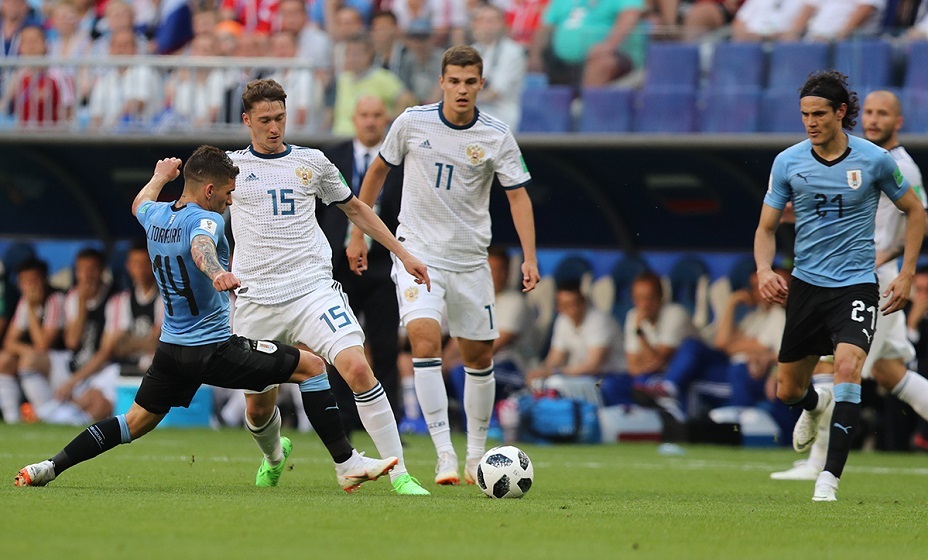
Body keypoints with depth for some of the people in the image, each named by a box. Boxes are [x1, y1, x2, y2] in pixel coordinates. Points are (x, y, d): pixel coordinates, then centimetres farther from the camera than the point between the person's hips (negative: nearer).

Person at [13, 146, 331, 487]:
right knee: (312, 367, -2)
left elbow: (139, 205, 34)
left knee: (136, 422, 17)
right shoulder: (205, 219, -16)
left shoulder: (156, 216, 8)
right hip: (215, 350, -8)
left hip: (171, 347, 8)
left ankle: (49, 468, 8)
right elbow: (201, 246, -41)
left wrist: (160, 177, 53)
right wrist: (216, 273, -62)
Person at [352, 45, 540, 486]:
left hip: (470, 259, 2)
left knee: (479, 355, 9)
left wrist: (529, 258, -17)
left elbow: (518, 196, -4)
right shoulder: (412, 123, -5)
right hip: (417, 251, -2)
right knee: (425, 339, -22)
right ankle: (444, 456, -23)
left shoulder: (497, 137, -6)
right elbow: (378, 171, 9)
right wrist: (358, 234, 11)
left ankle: (476, 457, 27)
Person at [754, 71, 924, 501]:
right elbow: (766, 227, 5)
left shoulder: (874, 159, -6)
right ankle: (816, 404, 49)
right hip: (805, 284, 3)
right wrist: (764, 270, -15)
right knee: (787, 391, 8)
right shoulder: (788, 162, -2)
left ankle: (830, 476, -24)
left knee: (848, 365, -27)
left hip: (857, 284, -3)